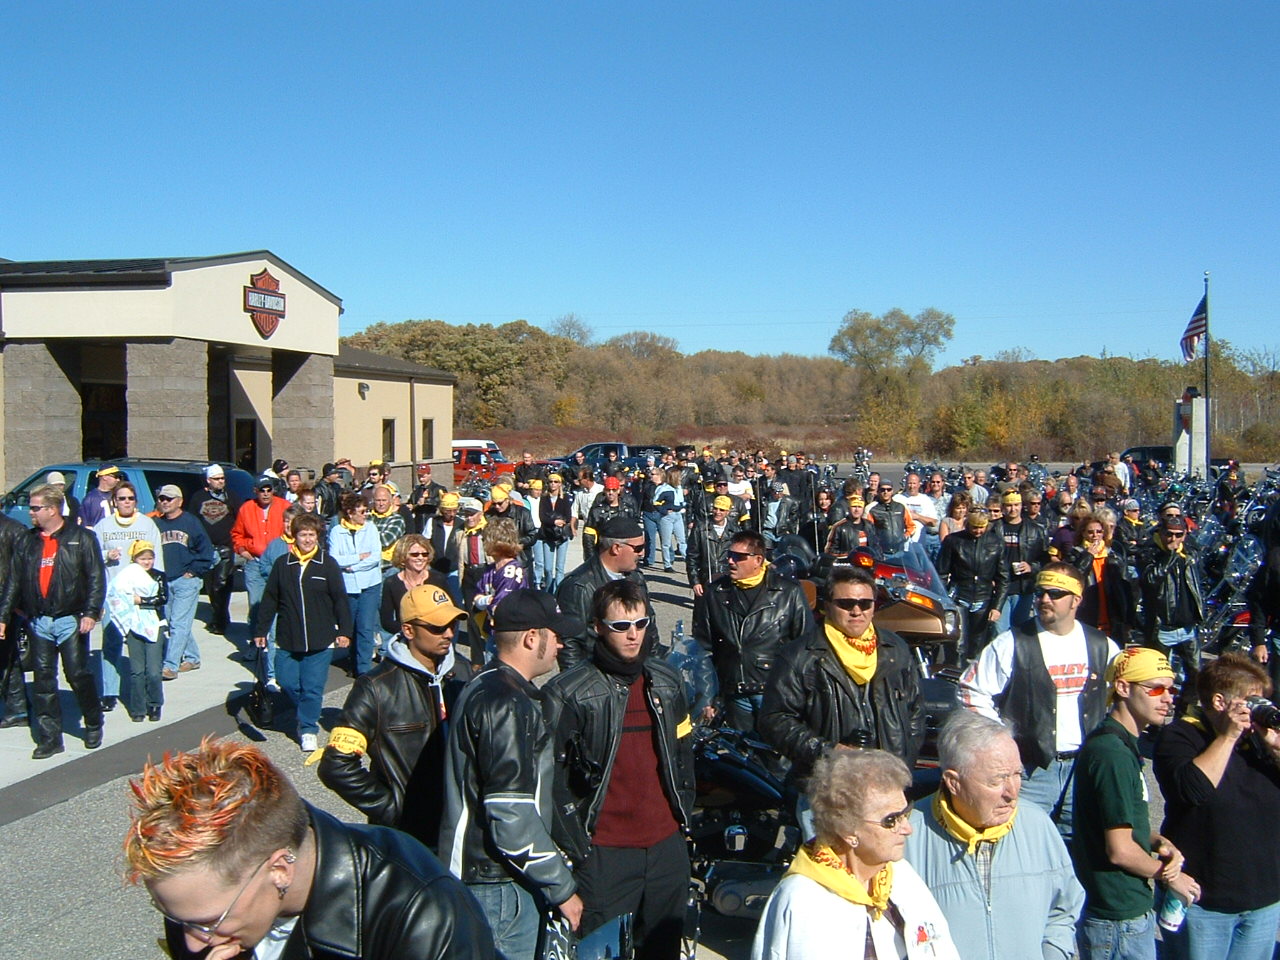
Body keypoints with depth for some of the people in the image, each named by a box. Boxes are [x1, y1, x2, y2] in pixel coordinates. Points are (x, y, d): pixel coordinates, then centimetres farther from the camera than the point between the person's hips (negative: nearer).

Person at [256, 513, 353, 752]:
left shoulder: (328, 564, -2)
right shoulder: (282, 564, 3)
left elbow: (340, 600, 1)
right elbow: (269, 600, 9)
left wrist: (344, 631, -4)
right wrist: (260, 630, 8)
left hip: (320, 641, -2)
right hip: (287, 640, 2)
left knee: (313, 688, -1)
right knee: (287, 683, 5)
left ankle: (308, 728, 16)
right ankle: (308, 715, 32)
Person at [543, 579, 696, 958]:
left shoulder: (667, 681, 6)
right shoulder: (568, 694, -10)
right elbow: (552, 777, -10)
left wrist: (683, 818, 12)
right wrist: (576, 846, -11)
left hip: (667, 846, 5)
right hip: (605, 852, -4)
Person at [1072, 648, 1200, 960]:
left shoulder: (1118, 744, 10)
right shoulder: (1114, 755, -23)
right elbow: (1120, 849, -23)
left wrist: (1161, 844, -1)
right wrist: (1168, 875, -6)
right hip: (1120, 920, -10)